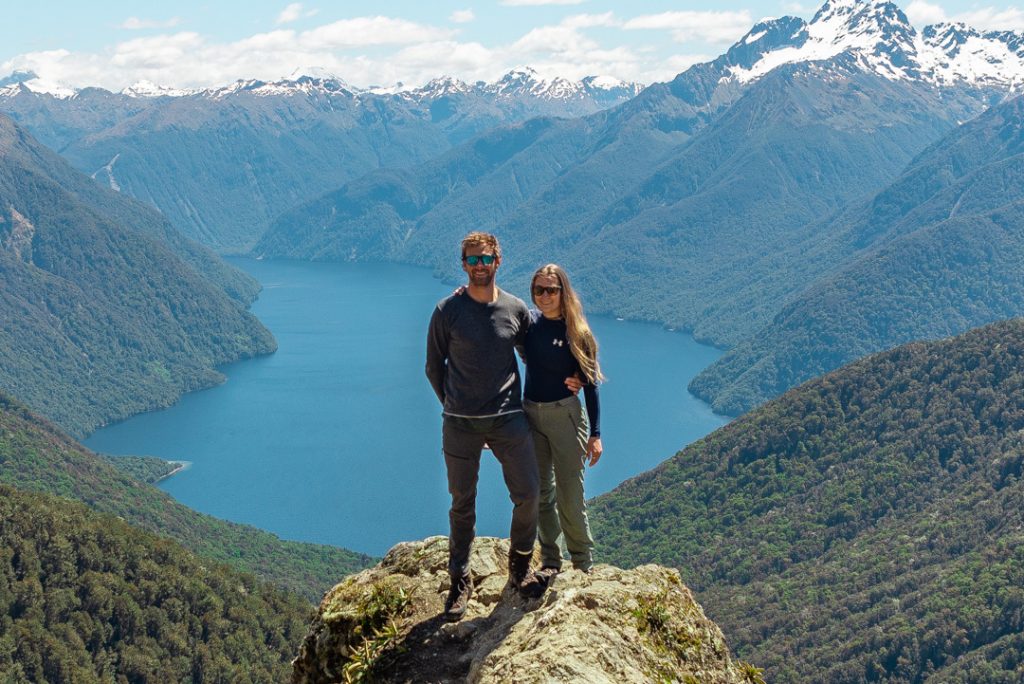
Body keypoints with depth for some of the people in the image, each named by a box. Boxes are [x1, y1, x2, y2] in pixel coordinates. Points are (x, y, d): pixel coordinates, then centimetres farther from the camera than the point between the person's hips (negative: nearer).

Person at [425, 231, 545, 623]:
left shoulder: (516, 310, 3)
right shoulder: (447, 311, -2)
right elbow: (434, 366, 7)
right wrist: (453, 405, 8)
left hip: (509, 419, 2)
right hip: (460, 424, -1)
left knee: (528, 495, 0)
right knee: (462, 504, 6)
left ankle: (520, 568, 22)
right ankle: (460, 582, 19)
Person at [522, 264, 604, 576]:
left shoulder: (576, 331, -9)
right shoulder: (528, 321, 0)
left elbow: (590, 384, -6)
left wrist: (595, 434, -9)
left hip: (565, 415, -4)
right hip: (531, 413, 4)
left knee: (570, 495, -1)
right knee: (541, 493, 11)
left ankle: (584, 563, 14)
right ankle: (550, 561, 24)